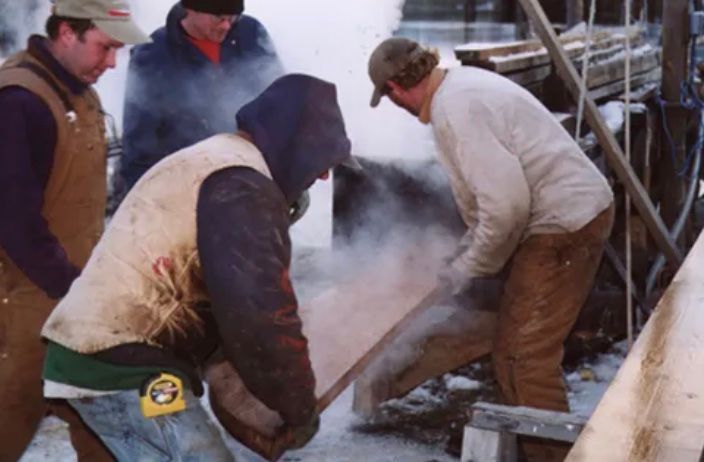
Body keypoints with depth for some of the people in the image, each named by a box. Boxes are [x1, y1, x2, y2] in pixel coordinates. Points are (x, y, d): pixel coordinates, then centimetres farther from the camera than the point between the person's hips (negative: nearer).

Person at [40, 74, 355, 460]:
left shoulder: (214, 158, 19)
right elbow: (260, 314, -22)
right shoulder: (242, 187, -15)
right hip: (126, 368, -11)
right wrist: (299, 407, -9)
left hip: (98, 355, 11)